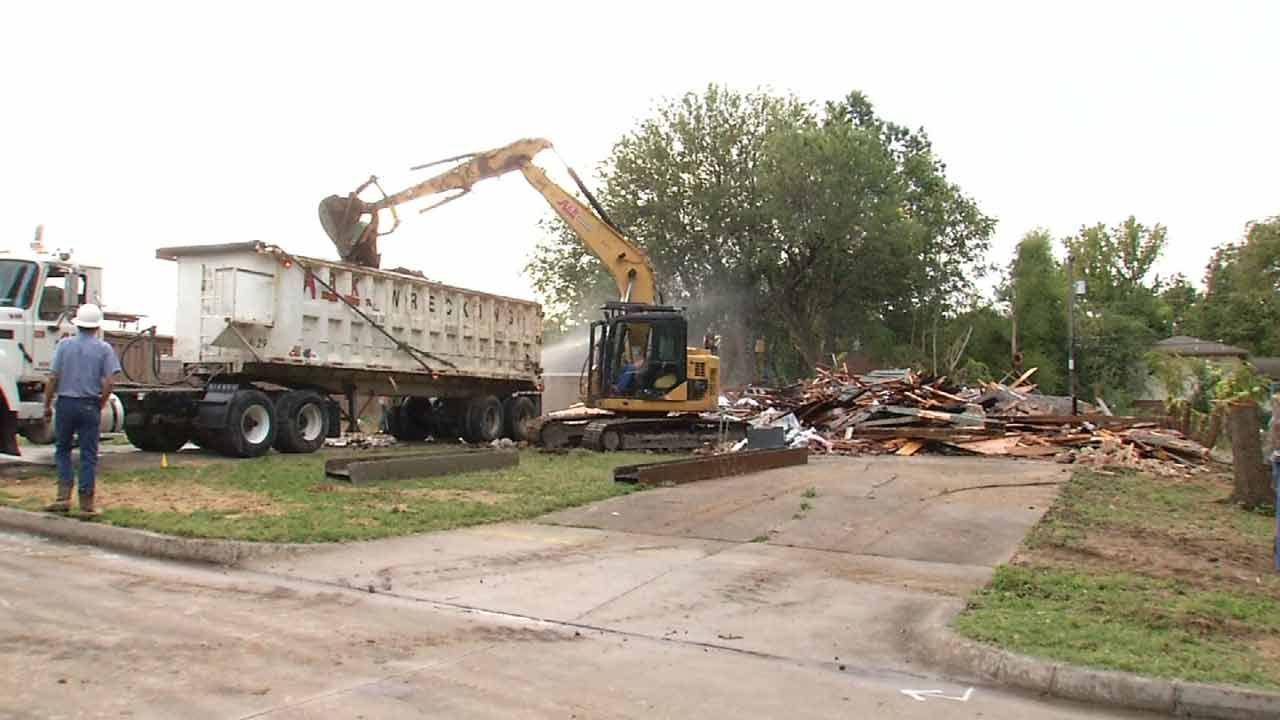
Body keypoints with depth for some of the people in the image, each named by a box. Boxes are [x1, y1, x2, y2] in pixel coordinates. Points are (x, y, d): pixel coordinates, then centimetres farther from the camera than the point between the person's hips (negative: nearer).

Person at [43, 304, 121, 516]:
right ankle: (87, 503, 5)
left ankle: (63, 496, 7)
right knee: (89, 455, 4)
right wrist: (100, 405, 5)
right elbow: (109, 382, -9)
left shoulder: (64, 345, 0)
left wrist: (47, 405, 5)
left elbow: (53, 378, -3)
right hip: (89, 406, -1)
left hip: (65, 403, 1)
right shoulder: (104, 349, -2)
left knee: (62, 451, 17)